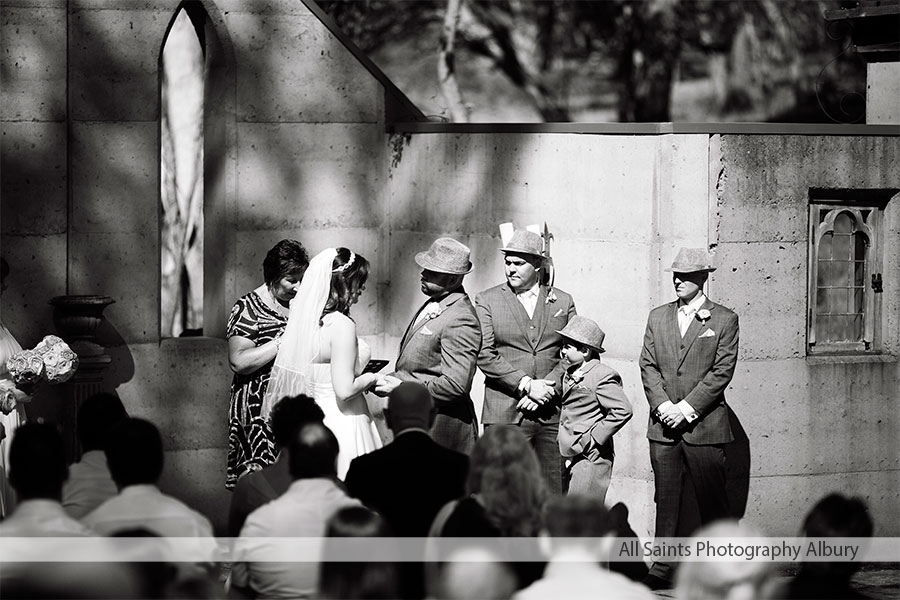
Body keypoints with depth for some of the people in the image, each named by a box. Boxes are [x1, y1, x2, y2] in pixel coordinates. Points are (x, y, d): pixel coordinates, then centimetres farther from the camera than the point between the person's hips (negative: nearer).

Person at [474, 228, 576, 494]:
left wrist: (548, 389, -8)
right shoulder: (487, 301, 7)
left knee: (552, 494, -2)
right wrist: (526, 384, -13)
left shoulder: (562, 302, 12)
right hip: (505, 415, -1)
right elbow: (485, 355, -3)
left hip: (552, 415, 2)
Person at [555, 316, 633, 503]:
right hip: (570, 457, 9)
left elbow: (623, 410, -19)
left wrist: (594, 438, -18)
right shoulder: (570, 375, 15)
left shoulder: (602, 376, -12)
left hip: (590, 458, -9)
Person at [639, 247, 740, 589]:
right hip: (664, 426, 4)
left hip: (704, 424, -4)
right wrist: (663, 405, -7)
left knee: (712, 501, -2)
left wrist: (686, 409, -13)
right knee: (666, 499, 4)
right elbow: (648, 365, 9)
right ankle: (663, 568, 7)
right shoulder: (658, 317, 14)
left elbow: (722, 371, -6)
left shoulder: (724, 320, 1)